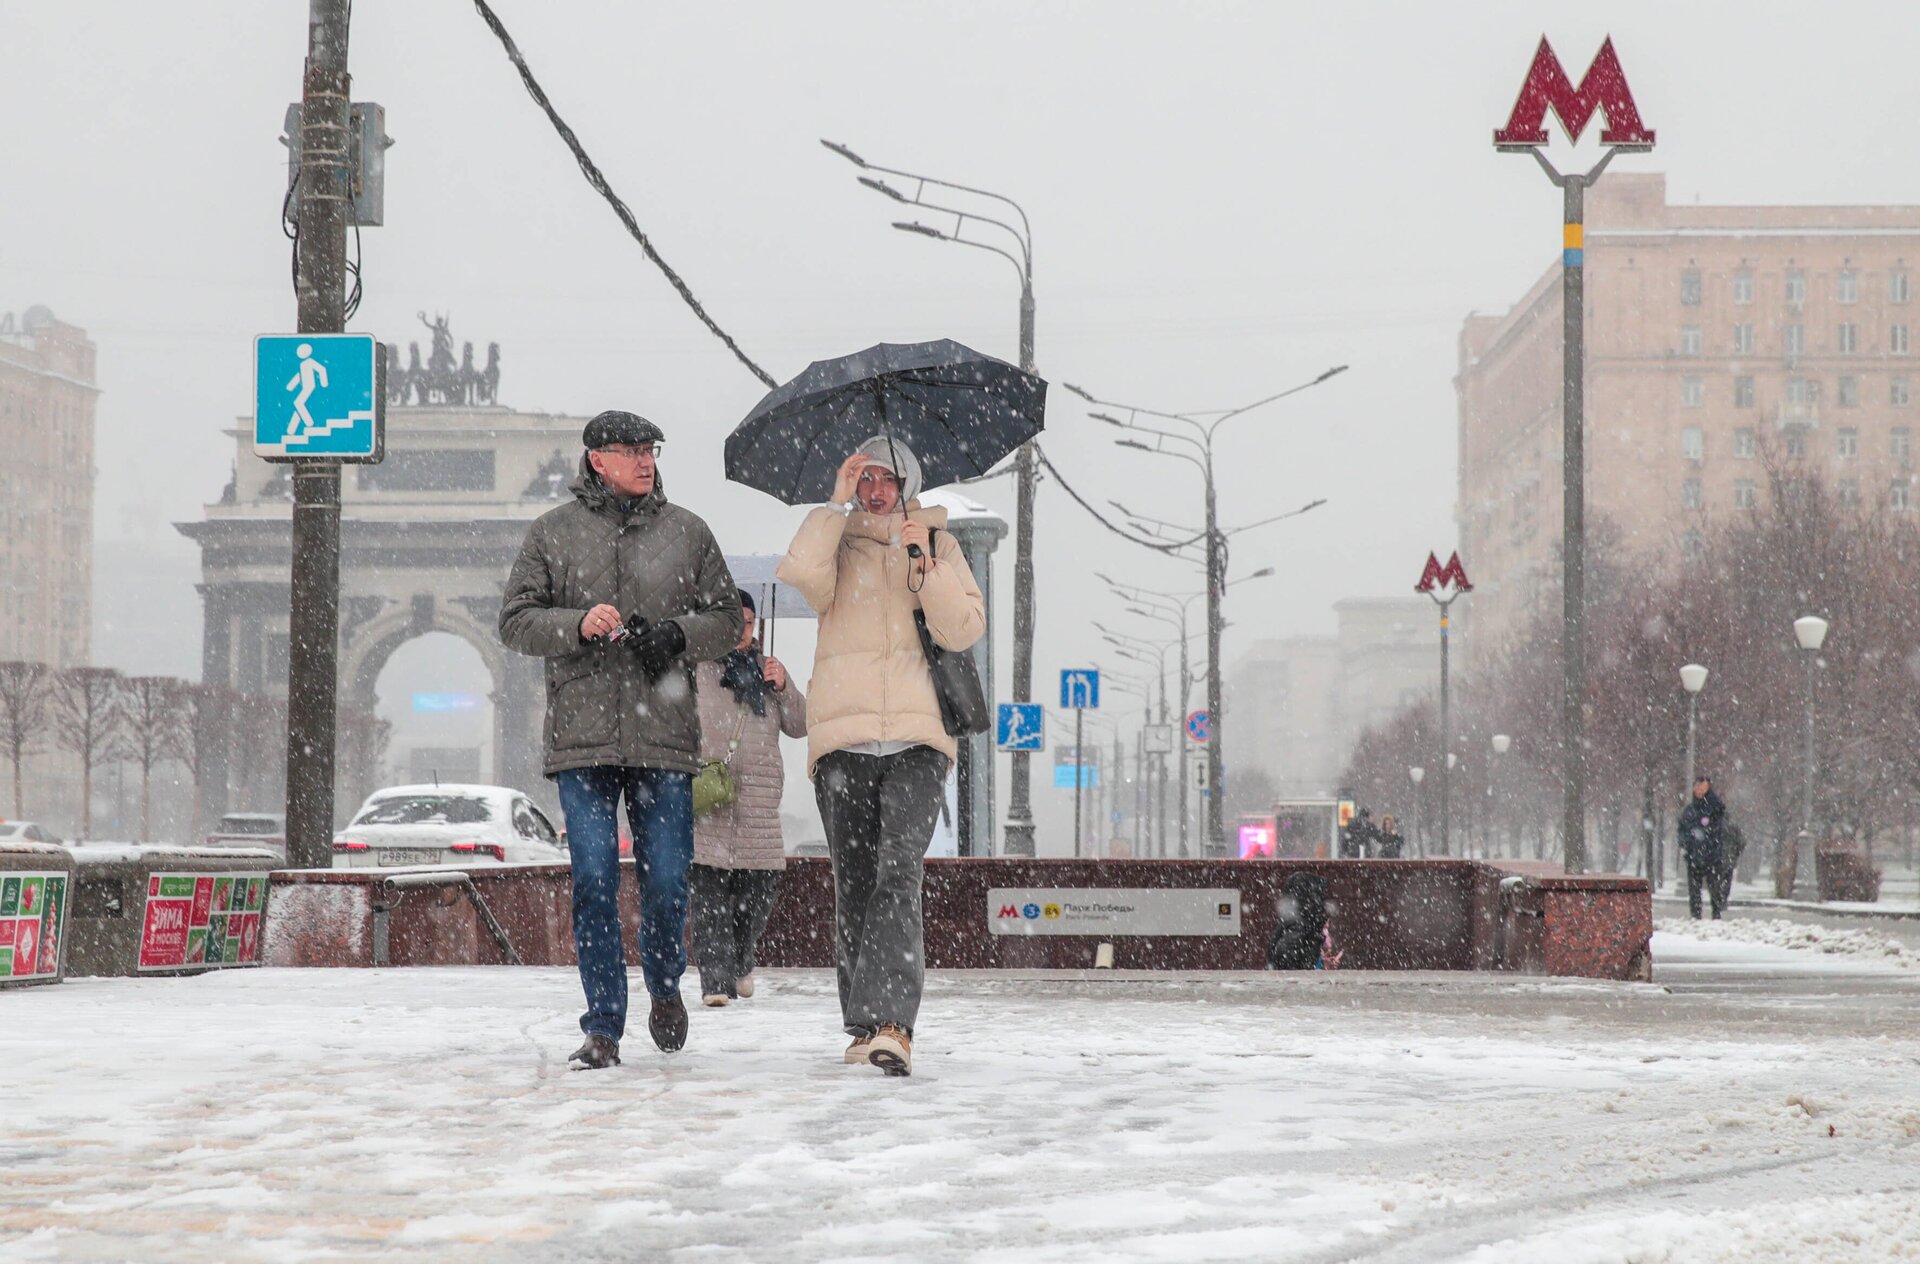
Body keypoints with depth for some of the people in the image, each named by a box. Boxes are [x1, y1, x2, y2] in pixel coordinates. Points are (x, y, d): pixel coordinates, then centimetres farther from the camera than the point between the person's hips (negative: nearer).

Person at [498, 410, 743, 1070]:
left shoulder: (686, 532, 12)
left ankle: (664, 986, 27)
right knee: (594, 880, -5)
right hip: (582, 740, -1)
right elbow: (515, 621, 6)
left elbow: (727, 618, 13)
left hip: (665, 738, 1)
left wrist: (678, 633, -7)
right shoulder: (552, 533, 9)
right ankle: (603, 1027, 1)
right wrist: (577, 624, -11)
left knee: (667, 880, -1)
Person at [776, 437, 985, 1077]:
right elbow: (801, 573, -9)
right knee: (852, 882, 3)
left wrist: (926, 561, -8)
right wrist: (837, 504, -5)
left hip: (917, 736, -2)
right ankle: (865, 1022, 13)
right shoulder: (837, 541, 15)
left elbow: (964, 630, 2)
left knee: (897, 873, -16)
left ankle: (891, 1024, -27)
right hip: (842, 736, 2)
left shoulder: (938, 543, 16)